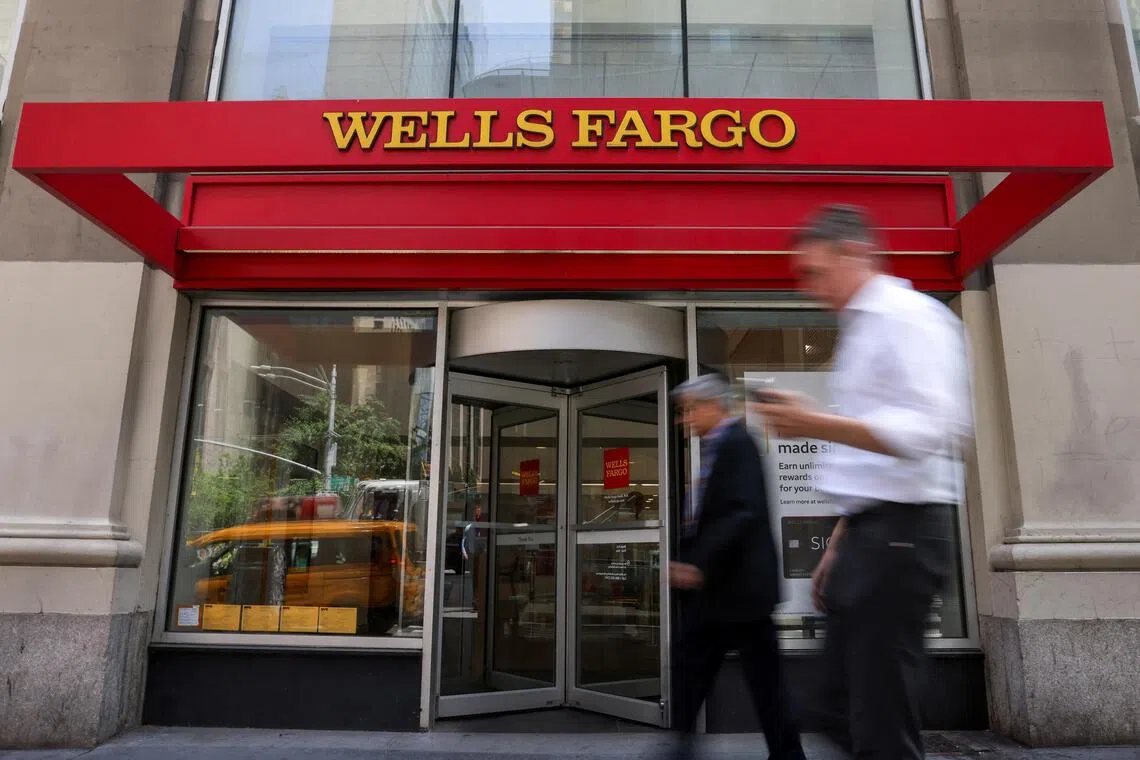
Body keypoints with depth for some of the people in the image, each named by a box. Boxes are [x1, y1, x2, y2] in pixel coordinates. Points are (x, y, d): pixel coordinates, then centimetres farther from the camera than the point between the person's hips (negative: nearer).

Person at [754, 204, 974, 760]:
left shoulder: (908, 316, -9)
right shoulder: (861, 328, 19)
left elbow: (929, 430, -22)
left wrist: (815, 425, -30)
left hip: (900, 531, -10)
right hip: (867, 531, 10)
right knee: (842, 713, 15)